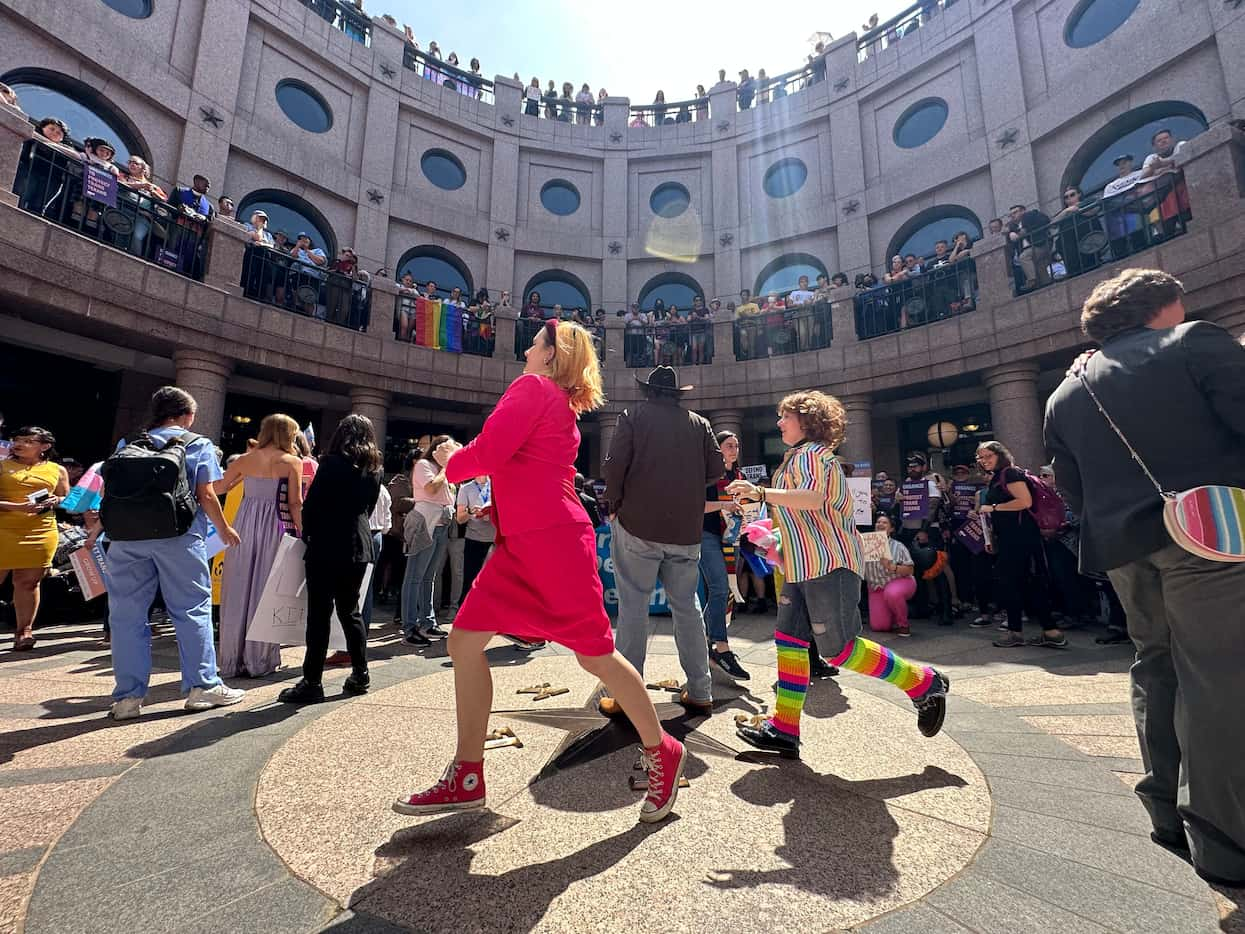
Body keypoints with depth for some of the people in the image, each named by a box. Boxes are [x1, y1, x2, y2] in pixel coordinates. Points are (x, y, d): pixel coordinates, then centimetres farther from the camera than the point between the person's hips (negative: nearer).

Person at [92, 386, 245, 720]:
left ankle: (127, 697, 13)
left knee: (126, 614, 9)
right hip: (178, 534, -3)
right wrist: (225, 530, 10)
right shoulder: (198, 445, 4)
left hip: (127, 535, 4)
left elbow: (111, 493, 14)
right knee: (192, 610, 4)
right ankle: (202, 686, 8)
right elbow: (206, 495, -2)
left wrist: (95, 532, 29)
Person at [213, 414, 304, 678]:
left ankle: (233, 660, 19)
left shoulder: (246, 459, 8)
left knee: (238, 590, 11)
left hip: (244, 525, 3)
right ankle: (260, 660, 10)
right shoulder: (292, 461, -3)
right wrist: (301, 534, -1)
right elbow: (295, 504, -7)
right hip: (273, 527, -3)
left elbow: (217, 488, 14)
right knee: (264, 591, 4)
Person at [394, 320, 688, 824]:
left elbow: (486, 454, -16)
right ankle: (466, 778, 17)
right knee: (465, 640, 6)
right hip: (522, 542, 10)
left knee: (595, 654, 1)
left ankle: (663, 752, 22)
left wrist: (451, 459, 4)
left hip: (554, 539, -10)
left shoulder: (533, 387, -7)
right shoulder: (563, 404, 21)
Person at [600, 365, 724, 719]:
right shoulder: (699, 423, 10)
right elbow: (716, 468, 5)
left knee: (633, 607, 1)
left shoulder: (633, 415, 1)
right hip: (686, 530, 4)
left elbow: (614, 465, -9)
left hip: (639, 524, -3)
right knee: (687, 606, 13)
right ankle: (699, 693, 18)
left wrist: (614, 502, 6)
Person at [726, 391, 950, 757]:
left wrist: (761, 492, -35)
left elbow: (814, 497, -29)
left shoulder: (812, 453, -9)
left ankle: (924, 683, 12)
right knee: (789, 640, 3)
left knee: (839, 649, -7)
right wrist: (765, 526, 24)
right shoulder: (796, 457, 23)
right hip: (803, 569, 10)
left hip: (828, 563, -10)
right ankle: (784, 729, 7)